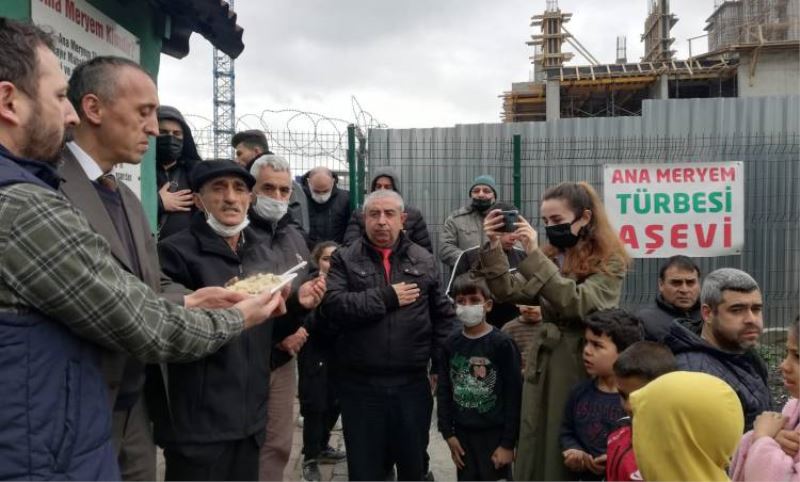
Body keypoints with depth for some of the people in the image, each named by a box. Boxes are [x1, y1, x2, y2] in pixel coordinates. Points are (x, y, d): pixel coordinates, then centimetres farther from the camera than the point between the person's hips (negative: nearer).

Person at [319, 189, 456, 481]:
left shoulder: (424, 261, 7)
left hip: (412, 382, 2)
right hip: (360, 384, -1)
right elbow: (332, 305, -16)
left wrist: (442, 366, 1)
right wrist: (387, 298, -15)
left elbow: (444, 316, 8)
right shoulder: (344, 260, 1)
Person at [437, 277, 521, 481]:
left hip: (494, 433, -4)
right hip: (463, 433, 4)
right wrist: (448, 433, 3)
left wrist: (508, 442, -11)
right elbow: (443, 391, 7)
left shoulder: (502, 343, -11)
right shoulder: (451, 344, 2)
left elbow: (513, 395, -10)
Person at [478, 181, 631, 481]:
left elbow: (578, 304, -24)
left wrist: (533, 255, -27)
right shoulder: (550, 257, 9)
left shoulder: (609, 262, -8)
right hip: (543, 367, 5)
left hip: (583, 368, -5)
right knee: (535, 452, 10)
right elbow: (508, 291, 0)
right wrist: (493, 247, -14)